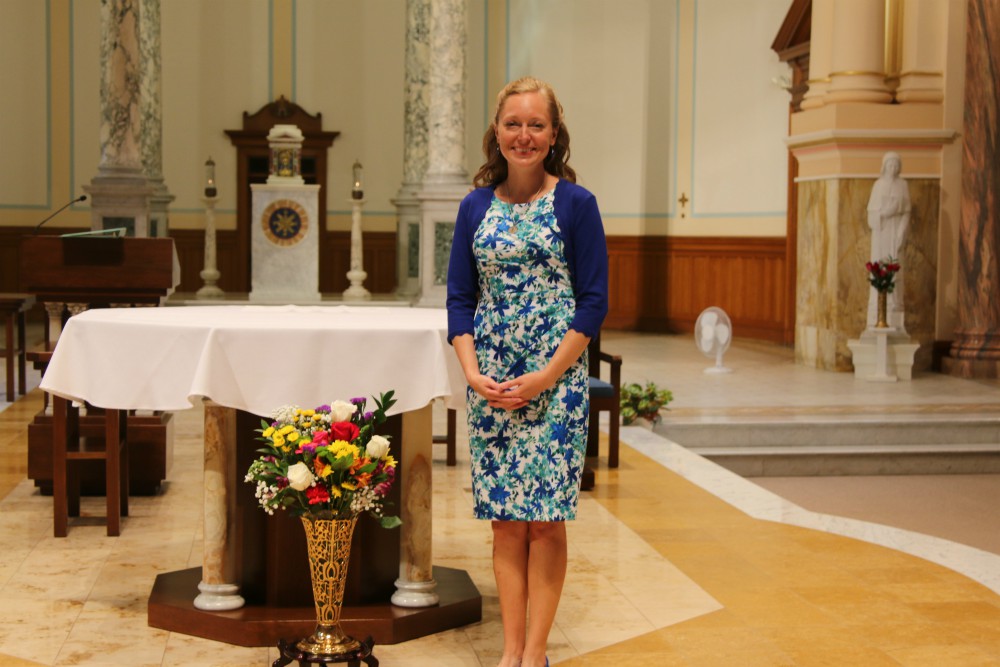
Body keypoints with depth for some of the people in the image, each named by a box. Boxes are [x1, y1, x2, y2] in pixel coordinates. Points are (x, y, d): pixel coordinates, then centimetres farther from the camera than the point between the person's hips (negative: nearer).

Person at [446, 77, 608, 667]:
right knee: (505, 518, 6)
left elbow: (594, 300, -4)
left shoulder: (575, 203, -2)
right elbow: (460, 298, 9)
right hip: (490, 385, 3)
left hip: (556, 379, -3)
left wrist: (546, 376, -12)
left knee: (545, 518, -1)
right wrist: (474, 373, -5)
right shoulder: (476, 207, 8)